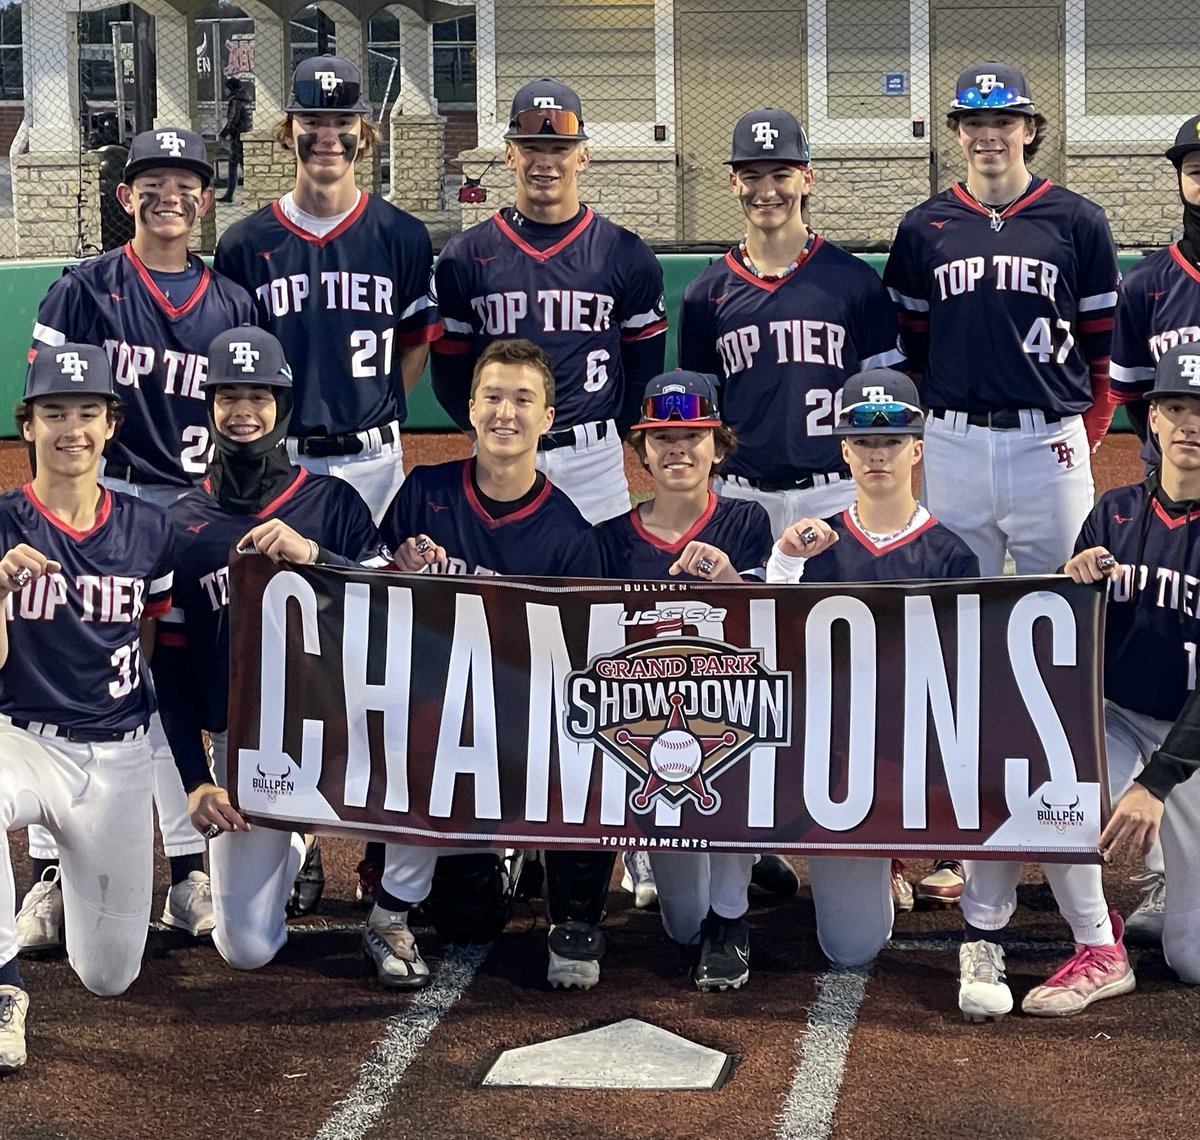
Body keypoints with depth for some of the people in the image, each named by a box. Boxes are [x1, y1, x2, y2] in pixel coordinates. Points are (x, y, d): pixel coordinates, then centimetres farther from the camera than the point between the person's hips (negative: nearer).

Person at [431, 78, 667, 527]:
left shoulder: (627, 257, 3)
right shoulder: (465, 256, 3)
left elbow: (644, 368, 9)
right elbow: (449, 371, 9)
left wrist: (606, 439, 6)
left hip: (593, 461, 0)